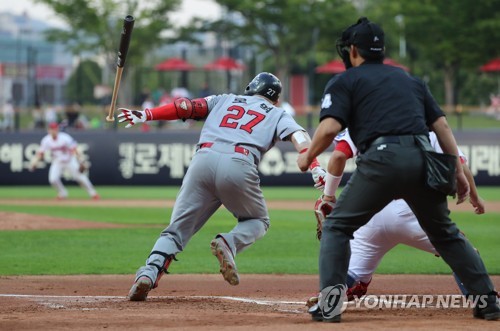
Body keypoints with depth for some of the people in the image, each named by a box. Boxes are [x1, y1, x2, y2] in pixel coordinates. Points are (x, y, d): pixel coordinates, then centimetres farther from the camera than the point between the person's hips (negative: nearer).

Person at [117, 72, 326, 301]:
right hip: (239, 166, -2)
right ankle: (229, 243, -9)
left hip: (203, 160, 2)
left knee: (177, 228, 6)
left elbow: (186, 107, 20)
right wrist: (315, 168, -7)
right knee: (258, 221, 23)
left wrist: (145, 116, 17)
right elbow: (298, 136, 6)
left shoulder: (225, 100, 32)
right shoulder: (277, 114, 25)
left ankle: (148, 274, -18)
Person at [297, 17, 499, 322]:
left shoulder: (345, 81, 12)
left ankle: (330, 304, -5)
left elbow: (330, 128, -3)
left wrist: (308, 157, 14)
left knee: (337, 226, 9)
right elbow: (442, 125, 20)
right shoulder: (410, 79, 27)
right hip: (423, 160, 5)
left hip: (382, 159, -5)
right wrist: (458, 171, 19)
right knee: (446, 233, 20)